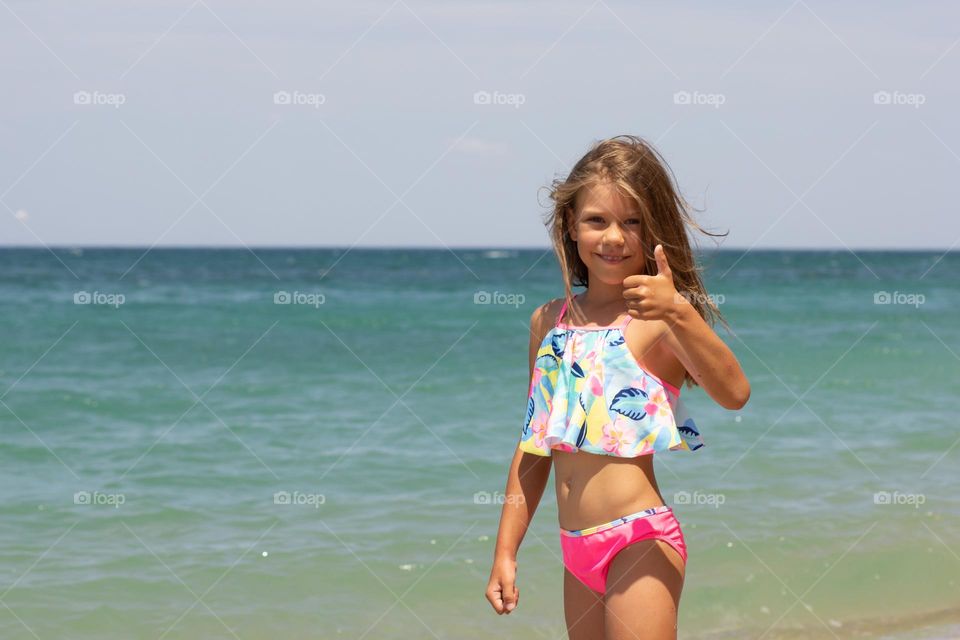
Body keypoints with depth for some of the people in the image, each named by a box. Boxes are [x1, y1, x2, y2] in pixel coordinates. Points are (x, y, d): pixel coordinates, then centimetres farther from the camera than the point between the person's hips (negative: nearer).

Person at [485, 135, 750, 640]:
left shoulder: (660, 320, -9)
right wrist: (505, 551, 15)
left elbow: (734, 393, -27)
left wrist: (679, 313, -40)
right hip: (578, 552, 7)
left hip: (640, 542, -7)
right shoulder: (550, 322, 11)